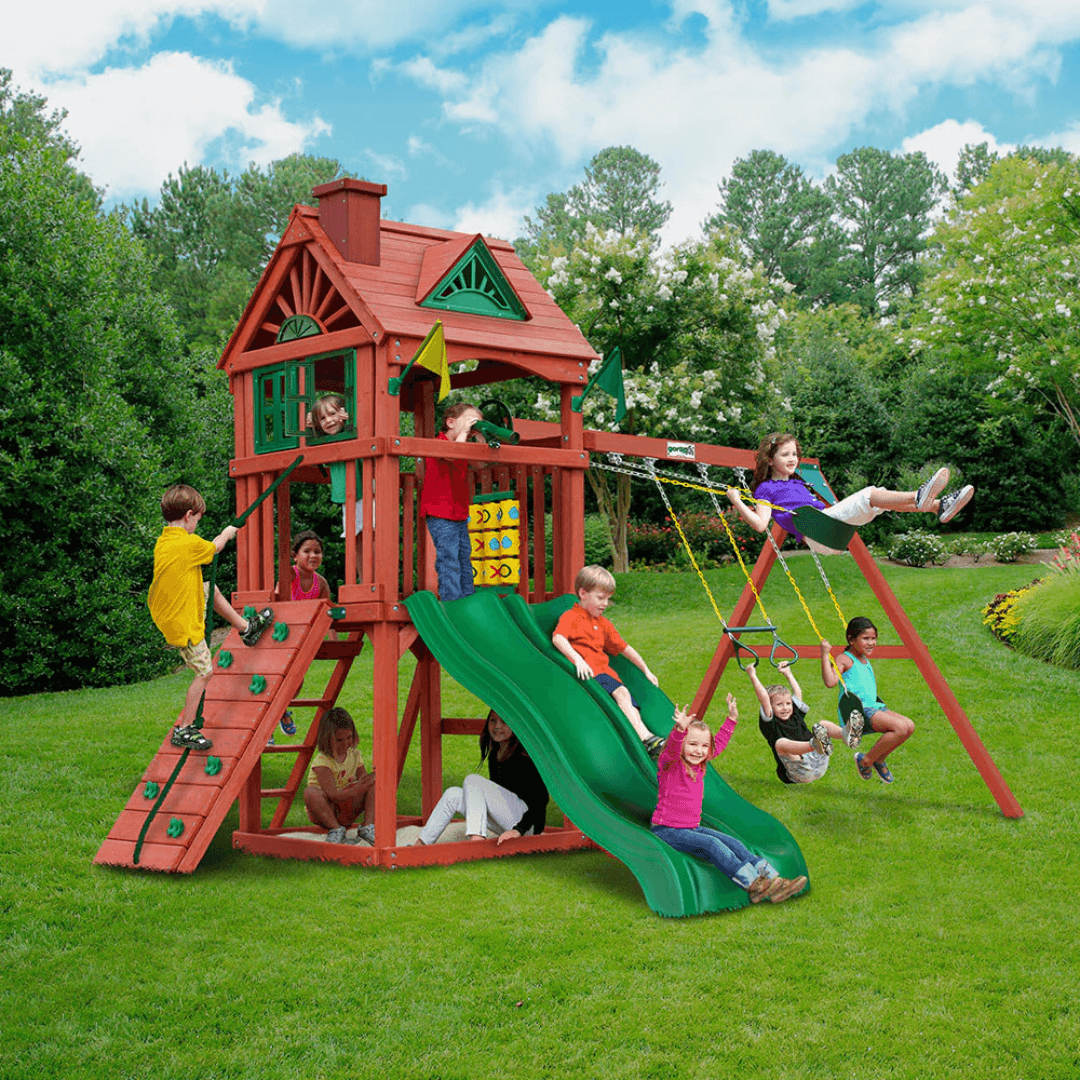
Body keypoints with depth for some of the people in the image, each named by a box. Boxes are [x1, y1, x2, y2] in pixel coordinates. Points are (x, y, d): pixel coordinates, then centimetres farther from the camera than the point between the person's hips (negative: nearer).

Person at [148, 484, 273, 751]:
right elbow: (215, 547, -2)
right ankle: (184, 730, 10)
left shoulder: (162, 542, -1)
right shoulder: (190, 544, -24)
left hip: (166, 608, 9)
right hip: (184, 622, -9)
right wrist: (227, 532, 18)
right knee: (204, 672, 2)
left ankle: (245, 627, 43)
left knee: (209, 588, 26)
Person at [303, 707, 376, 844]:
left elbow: (364, 780, -2)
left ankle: (368, 827, -21)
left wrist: (371, 777, -26)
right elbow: (333, 795, -28)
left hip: (347, 810, 5)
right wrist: (358, 789, -43)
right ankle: (335, 829, -24)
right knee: (311, 793, -37)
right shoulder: (321, 761, -21)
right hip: (324, 810, -5)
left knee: (375, 783, -12)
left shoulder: (355, 755, 1)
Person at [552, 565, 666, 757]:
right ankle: (646, 738, -37)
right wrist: (577, 659, -32)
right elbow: (558, 638, -18)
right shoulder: (571, 617, 2)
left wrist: (646, 670, 34)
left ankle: (646, 737, -32)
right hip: (587, 673, -8)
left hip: (605, 671, 8)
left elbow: (623, 647, 35)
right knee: (620, 692, -27)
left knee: (627, 699, -16)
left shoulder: (603, 624, 28)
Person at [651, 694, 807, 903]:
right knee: (711, 845, -28)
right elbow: (671, 749, -36)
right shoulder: (669, 764, -13)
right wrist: (680, 729, -55)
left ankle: (771, 878, -19)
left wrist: (731, 719, 22)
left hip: (692, 828, 8)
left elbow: (719, 743, 23)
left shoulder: (699, 764, 9)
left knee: (733, 844, -9)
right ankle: (752, 884, -37)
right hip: (667, 830, -8)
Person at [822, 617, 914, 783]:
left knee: (910, 726, -5)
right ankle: (866, 760, -7)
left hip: (872, 707, 9)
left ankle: (879, 759, 12)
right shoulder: (844, 659, -5)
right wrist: (825, 655, -23)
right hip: (856, 711, -9)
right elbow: (830, 682, -23)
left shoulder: (865, 660, 21)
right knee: (900, 728, -24)